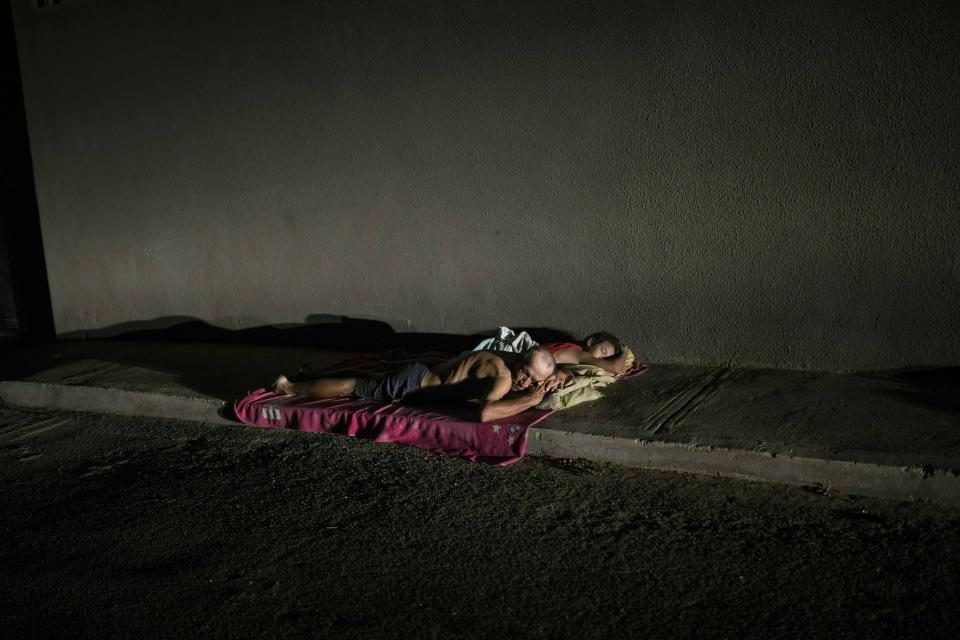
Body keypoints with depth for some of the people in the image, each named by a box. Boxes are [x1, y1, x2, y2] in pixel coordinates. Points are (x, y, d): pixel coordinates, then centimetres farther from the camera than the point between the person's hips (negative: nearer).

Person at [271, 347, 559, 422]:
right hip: (412, 384, -8)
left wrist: (545, 385, -5)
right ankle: (289, 386, 27)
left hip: (425, 373, 8)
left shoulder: (511, 359, -5)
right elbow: (484, 413, -49)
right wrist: (530, 400, -39)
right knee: (350, 387, 9)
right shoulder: (503, 375, -31)